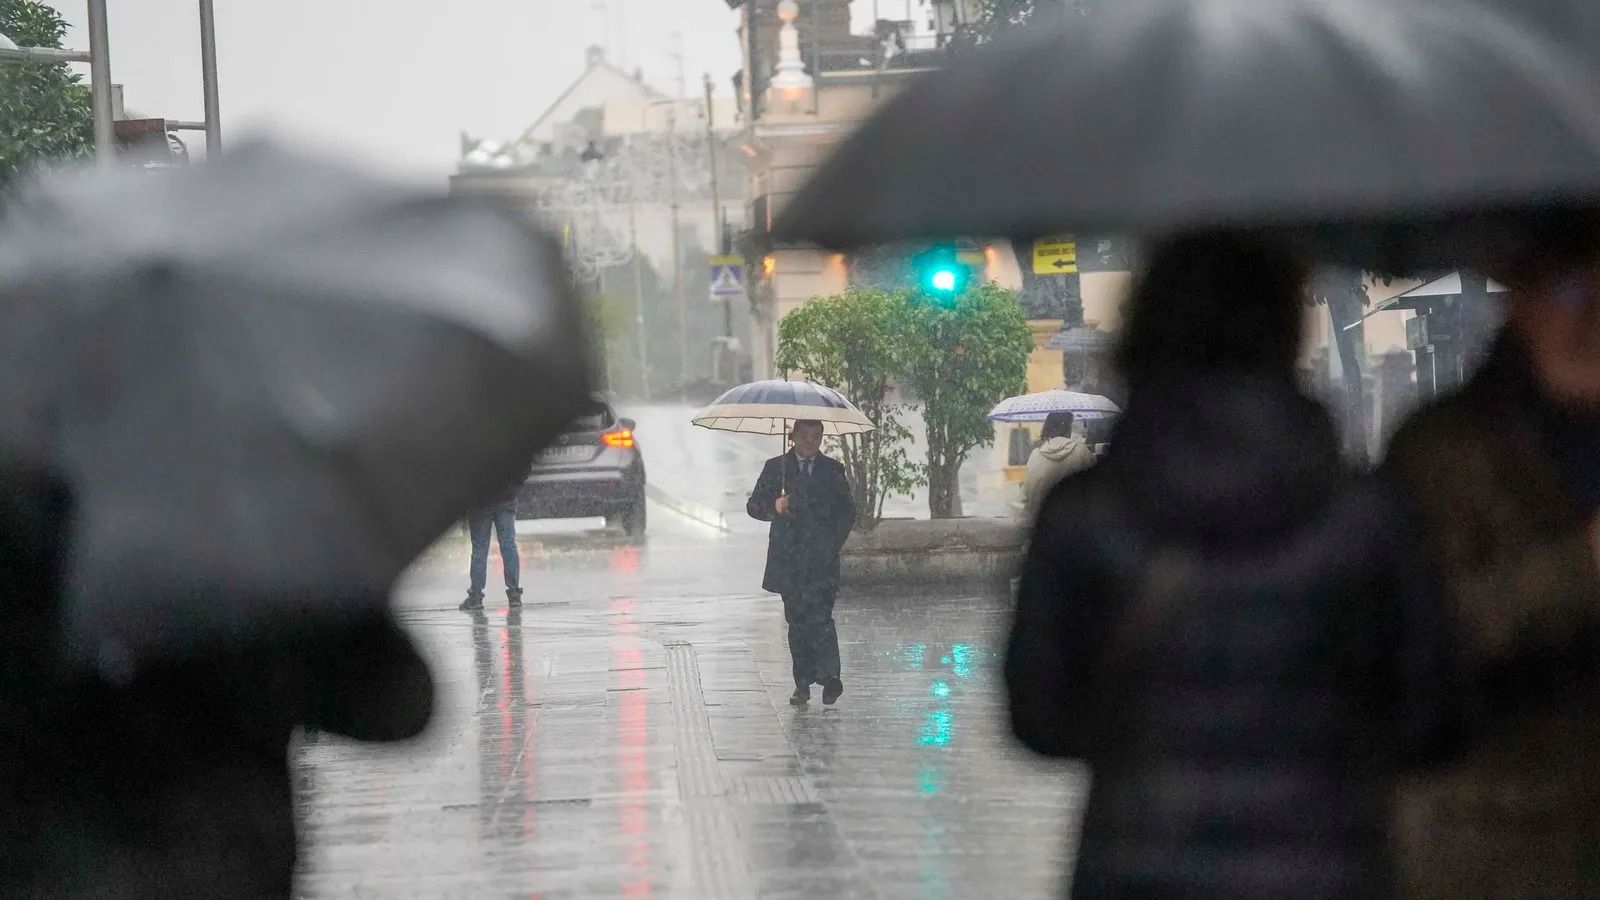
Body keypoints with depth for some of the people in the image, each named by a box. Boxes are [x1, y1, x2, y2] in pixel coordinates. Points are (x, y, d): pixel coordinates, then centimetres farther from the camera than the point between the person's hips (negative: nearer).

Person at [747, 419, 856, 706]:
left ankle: (829, 678, -10)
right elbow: (754, 506, 5)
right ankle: (802, 683, 11)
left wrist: (833, 544, 0)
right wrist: (773, 507, -17)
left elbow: (847, 511, 12)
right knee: (797, 620, 4)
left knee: (820, 616, -14)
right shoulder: (776, 468, 8)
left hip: (822, 559, -1)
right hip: (788, 559, 1)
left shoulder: (833, 470, 9)